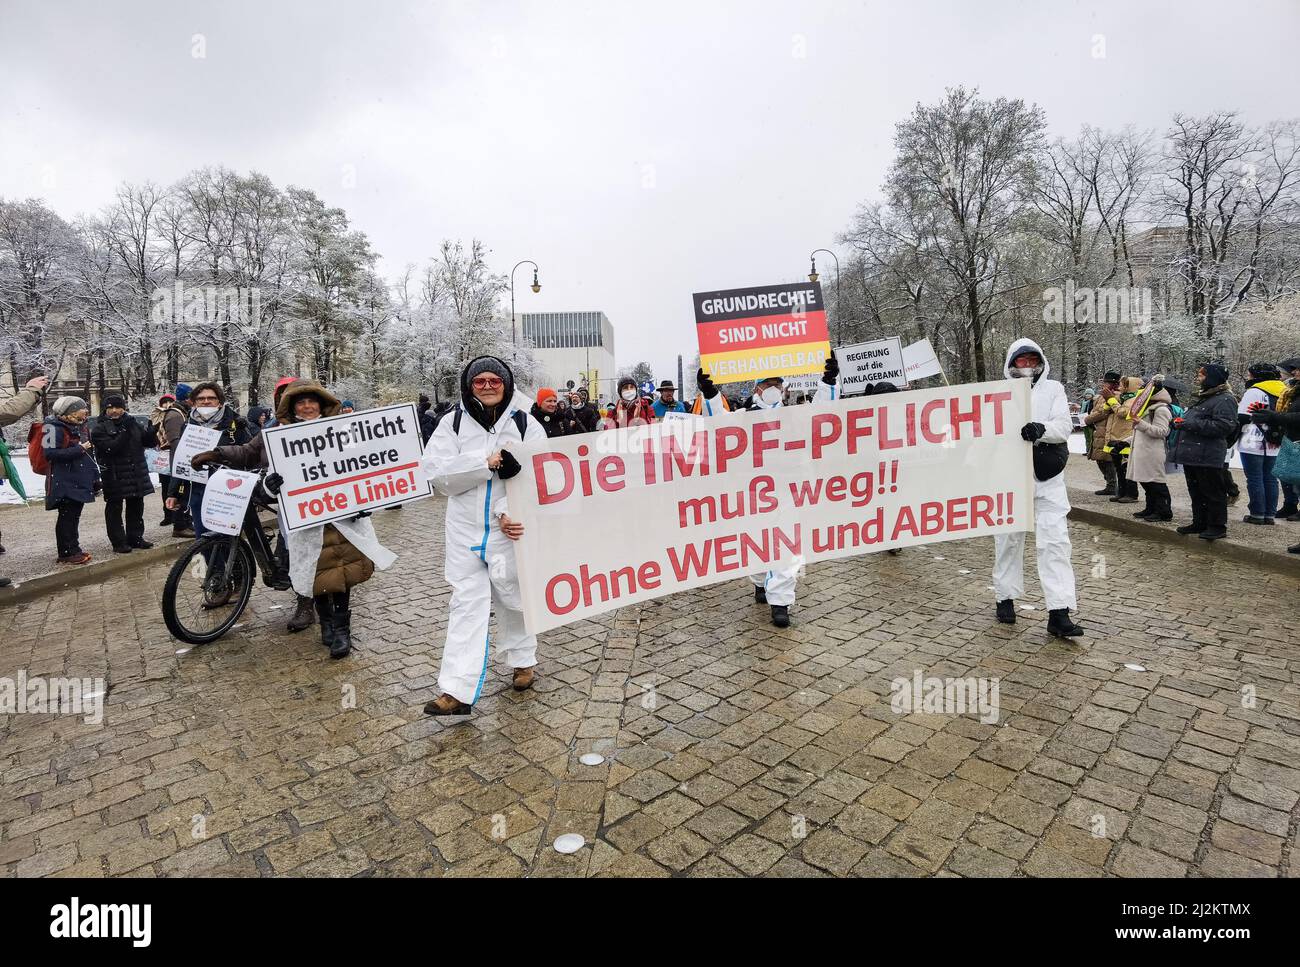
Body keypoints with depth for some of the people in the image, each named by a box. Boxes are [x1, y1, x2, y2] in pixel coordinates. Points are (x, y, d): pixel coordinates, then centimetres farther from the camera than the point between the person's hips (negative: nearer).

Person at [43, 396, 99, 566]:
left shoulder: (79, 427, 14)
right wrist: (78, 449, -20)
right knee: (66, 517, -3)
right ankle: (66, 553, 3)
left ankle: (74, 550, 21)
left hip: (79, 480, 8)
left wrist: (95, 477, 18)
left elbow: (88, 454, 19)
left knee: (74, 516, 13)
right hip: (64, 482, -8)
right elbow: (50, 454, -21)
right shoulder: (54, 428, -12)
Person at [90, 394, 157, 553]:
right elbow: (110, 447, -21)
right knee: (115, 508, 2)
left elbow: (148, 442, 6)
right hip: (114, 475, -5)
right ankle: (118, 542, 8)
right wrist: (125, 431, -27)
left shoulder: (132, 422, 7)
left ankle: (135, 538, 24)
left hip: (136, 473, 5)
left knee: (136, 506, 12)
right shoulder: (99, 428, -7)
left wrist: (153, 431, -15)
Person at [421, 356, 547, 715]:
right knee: (467, 604, 1)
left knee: (512, 597, 14)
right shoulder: (453, 423, 2)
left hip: (511, 529, -1)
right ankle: (457, 691, 2)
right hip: (465, 530, 1)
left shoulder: (525, 424, -1)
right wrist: (486, 462, -19)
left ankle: (523, 659, 37)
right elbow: (436, 473, -9)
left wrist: (511, 512, -24)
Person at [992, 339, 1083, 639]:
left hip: (1047, 479, 0)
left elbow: (1064, 426, -5)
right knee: (1008, 539, 10)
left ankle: (1059, 612, -4)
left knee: (1055, 541, -5)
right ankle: (1005, 597, 26)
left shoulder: (1053, 389, 7)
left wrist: (1041, 430, -26)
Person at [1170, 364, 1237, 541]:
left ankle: (1218, 526, 8)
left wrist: (1190, 424, -22)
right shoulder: (1199, 397, 18)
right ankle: (1200, 523, 26)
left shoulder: (1225, 399, -11)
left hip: (1208, 457, -9)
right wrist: (1180, 421, 8)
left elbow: (1224, 426, -21)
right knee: (1196, 492, 16)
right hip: (1191, 453, 9)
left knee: (1213, 493, -1)